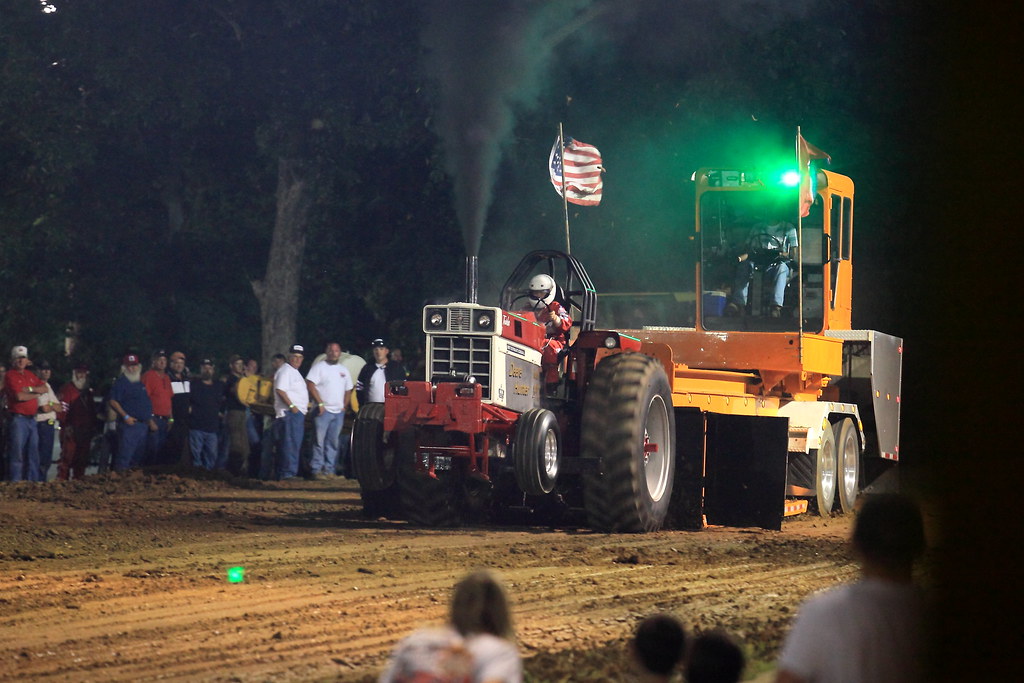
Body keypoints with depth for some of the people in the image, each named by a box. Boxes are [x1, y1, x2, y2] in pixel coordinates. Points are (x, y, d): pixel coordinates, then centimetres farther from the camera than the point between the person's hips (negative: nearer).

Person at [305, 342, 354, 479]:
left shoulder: (344, 370, 17)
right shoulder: (319, 367, -1)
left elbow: (348, 390, 23)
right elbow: (310, 385, -10)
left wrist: (344, 406, 9)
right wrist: (320, 403, -15)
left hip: (338, 411, 6)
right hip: (323, 410, -5)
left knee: (333, 442, 5)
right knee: (319, 441, -8)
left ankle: (329, 469, 8)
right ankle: (316, 470, -8)